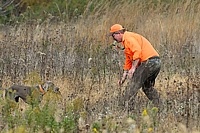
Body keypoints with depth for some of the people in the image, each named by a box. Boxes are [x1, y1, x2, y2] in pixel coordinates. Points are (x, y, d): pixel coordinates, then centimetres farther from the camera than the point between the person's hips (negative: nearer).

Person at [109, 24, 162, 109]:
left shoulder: (128, 37, -6)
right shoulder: (125, 42, 26)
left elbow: (137, 51, -21)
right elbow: (128, 61, 30)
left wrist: (133, 68, -21)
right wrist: (123, 77, 28)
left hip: (149, 61, -10)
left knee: (134, 84, -7)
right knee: (147, 87, 20)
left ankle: (127, 104, -9)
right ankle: (158, 105, 17)